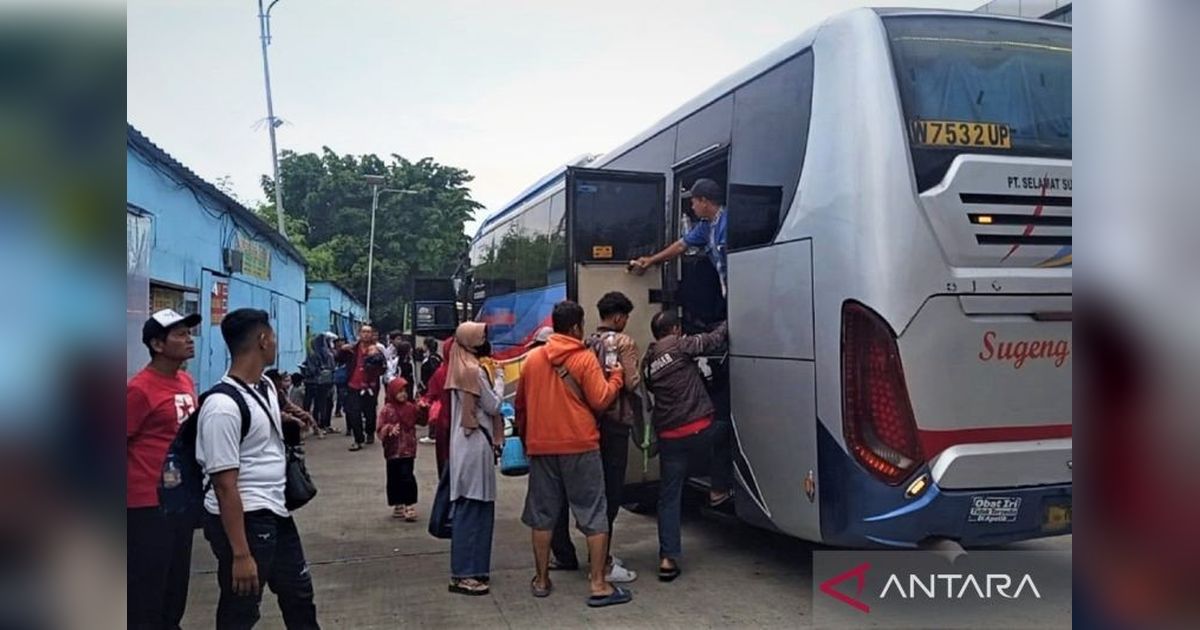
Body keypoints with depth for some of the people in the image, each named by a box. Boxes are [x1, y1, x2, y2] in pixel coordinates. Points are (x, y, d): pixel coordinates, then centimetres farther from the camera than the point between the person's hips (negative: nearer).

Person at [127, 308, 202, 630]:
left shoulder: (187, 381, 8)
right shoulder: (140, 388, -16)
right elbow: (125, 445, -14)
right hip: (148, 505, -8)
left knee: (176, 583, 18)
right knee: (146, 589, 3)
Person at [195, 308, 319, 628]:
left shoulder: (267, 386, 5)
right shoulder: (223, 406, -23)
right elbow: (225, 485, -24)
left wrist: (287, 420, 10)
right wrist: (240, 554, -24)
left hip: (276, 513, 9)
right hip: (244, 518, -9)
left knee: (299, 593, 23)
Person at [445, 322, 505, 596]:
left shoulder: (460, 368, 12)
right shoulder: (474, 371, -15)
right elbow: (493, 406, -9)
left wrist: (491, 384, 11)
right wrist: (499, 384, 5)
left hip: (466, 443, 9)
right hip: (476, 445, -9)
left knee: (470, 507, 13)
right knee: (473, 508, -6)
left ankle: (469, 568, 20)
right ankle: (463, 575, -2)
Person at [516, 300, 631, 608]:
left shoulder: (533, 358, 5)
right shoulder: (585, 358, -9)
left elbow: (520, 403, 13)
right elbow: (600, 400, -10)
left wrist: (524, 436, 26)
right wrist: (617, 375, 5)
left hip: (541, 447, 4)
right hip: (580, 446, -4)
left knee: (543, 515, 13)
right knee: (594, 515, 2)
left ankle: (542, 579, 19)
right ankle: (598, 585, 0)